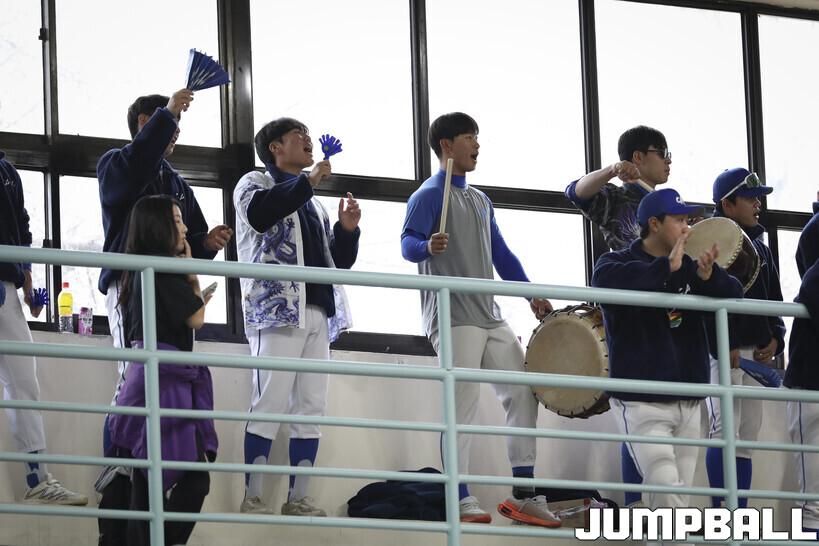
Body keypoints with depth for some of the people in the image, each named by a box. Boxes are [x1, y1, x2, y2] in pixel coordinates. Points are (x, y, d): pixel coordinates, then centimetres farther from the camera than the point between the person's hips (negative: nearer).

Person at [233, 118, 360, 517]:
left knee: (311, 409, 3)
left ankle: (297, 498, 6)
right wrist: (309, 181, -13)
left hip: (317, 314, 7)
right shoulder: (256, 183, 8)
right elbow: (258, 213, -18)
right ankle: (252, 498, -12)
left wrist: (347, 230, 9)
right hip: (277, 306, -7)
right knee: (271, 404, -13)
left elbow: (339, 261, 29)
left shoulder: (312, 203, 29)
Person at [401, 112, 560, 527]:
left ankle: (524, 495, 7)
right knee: (462, 402, -12)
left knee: (522, 391, 4)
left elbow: (501, 254, 24)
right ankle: (461, 500, -9)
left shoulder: (479, 201, 21)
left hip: (490, 317, 8)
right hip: (453, 317, -8)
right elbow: (408, 243, -17)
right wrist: (428, 247, -39)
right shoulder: (431, 194, -3)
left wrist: (532, 295, 15)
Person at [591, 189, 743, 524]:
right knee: (666, 488, -20)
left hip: (688, 404, 6)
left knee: (677, 501, 5)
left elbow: (734, 296, 5)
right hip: (641, 403, -6)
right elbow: (607, 279, -26)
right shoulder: (617, 263, -2)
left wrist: (709, 277, -16)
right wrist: (667, 267, -29)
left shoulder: (688, 268, 14)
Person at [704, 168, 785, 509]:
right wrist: (726, 348, -20)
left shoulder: (759, 247, 18)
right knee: (725, 430, -14)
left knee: (747, 435, 5)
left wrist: (774, 339, 4)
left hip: (755, 352, 8)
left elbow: (773, 299, 22)